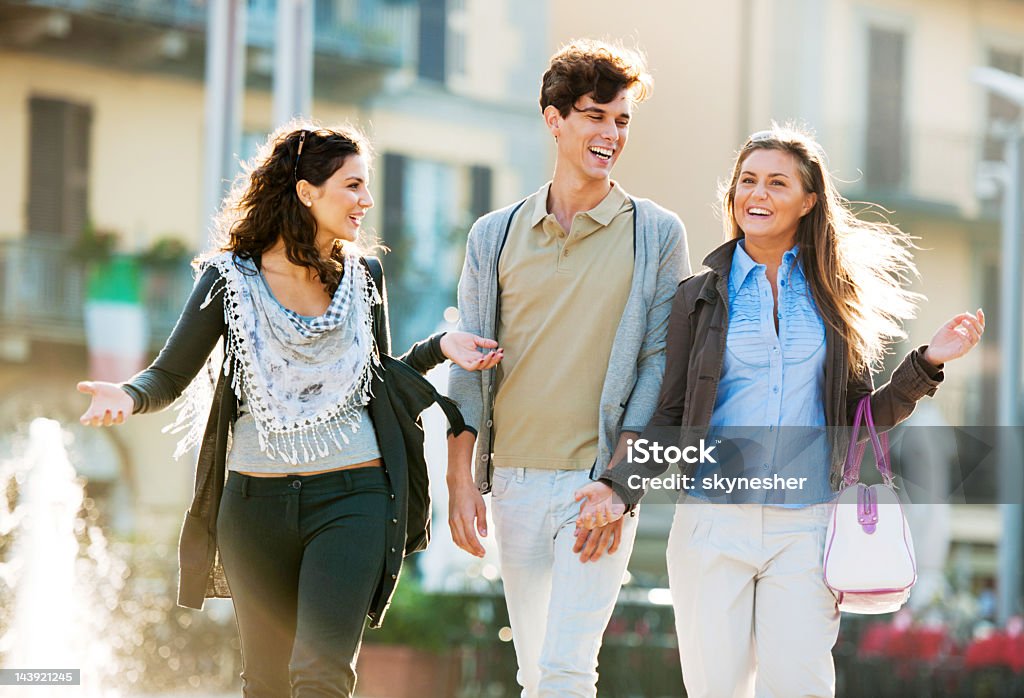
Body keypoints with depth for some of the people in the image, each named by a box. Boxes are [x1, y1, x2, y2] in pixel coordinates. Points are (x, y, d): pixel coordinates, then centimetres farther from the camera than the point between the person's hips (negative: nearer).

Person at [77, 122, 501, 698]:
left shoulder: (362, 277, 7)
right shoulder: (231, 278, 0)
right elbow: (170, 376, 1)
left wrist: (438, 348, 1)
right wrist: (128, 397, -20)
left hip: (350, 498, 0)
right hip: (255, 500, 0)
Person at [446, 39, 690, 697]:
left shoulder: (657, 235, 3)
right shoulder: (495, 236, 9)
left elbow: (660, 362, -2)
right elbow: (468, 371, 10)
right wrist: (461, 482, 1)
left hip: (603, 477, -3)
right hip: (515, 481, 3)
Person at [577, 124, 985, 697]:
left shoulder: (834, 296, 10)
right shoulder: (700, 296, 8)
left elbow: (861, 418, 12)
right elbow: (672, 417, 7)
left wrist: (928, 363, 0)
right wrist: (623, 487, -9)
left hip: (805, 526, 0)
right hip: (713, 522, 0)